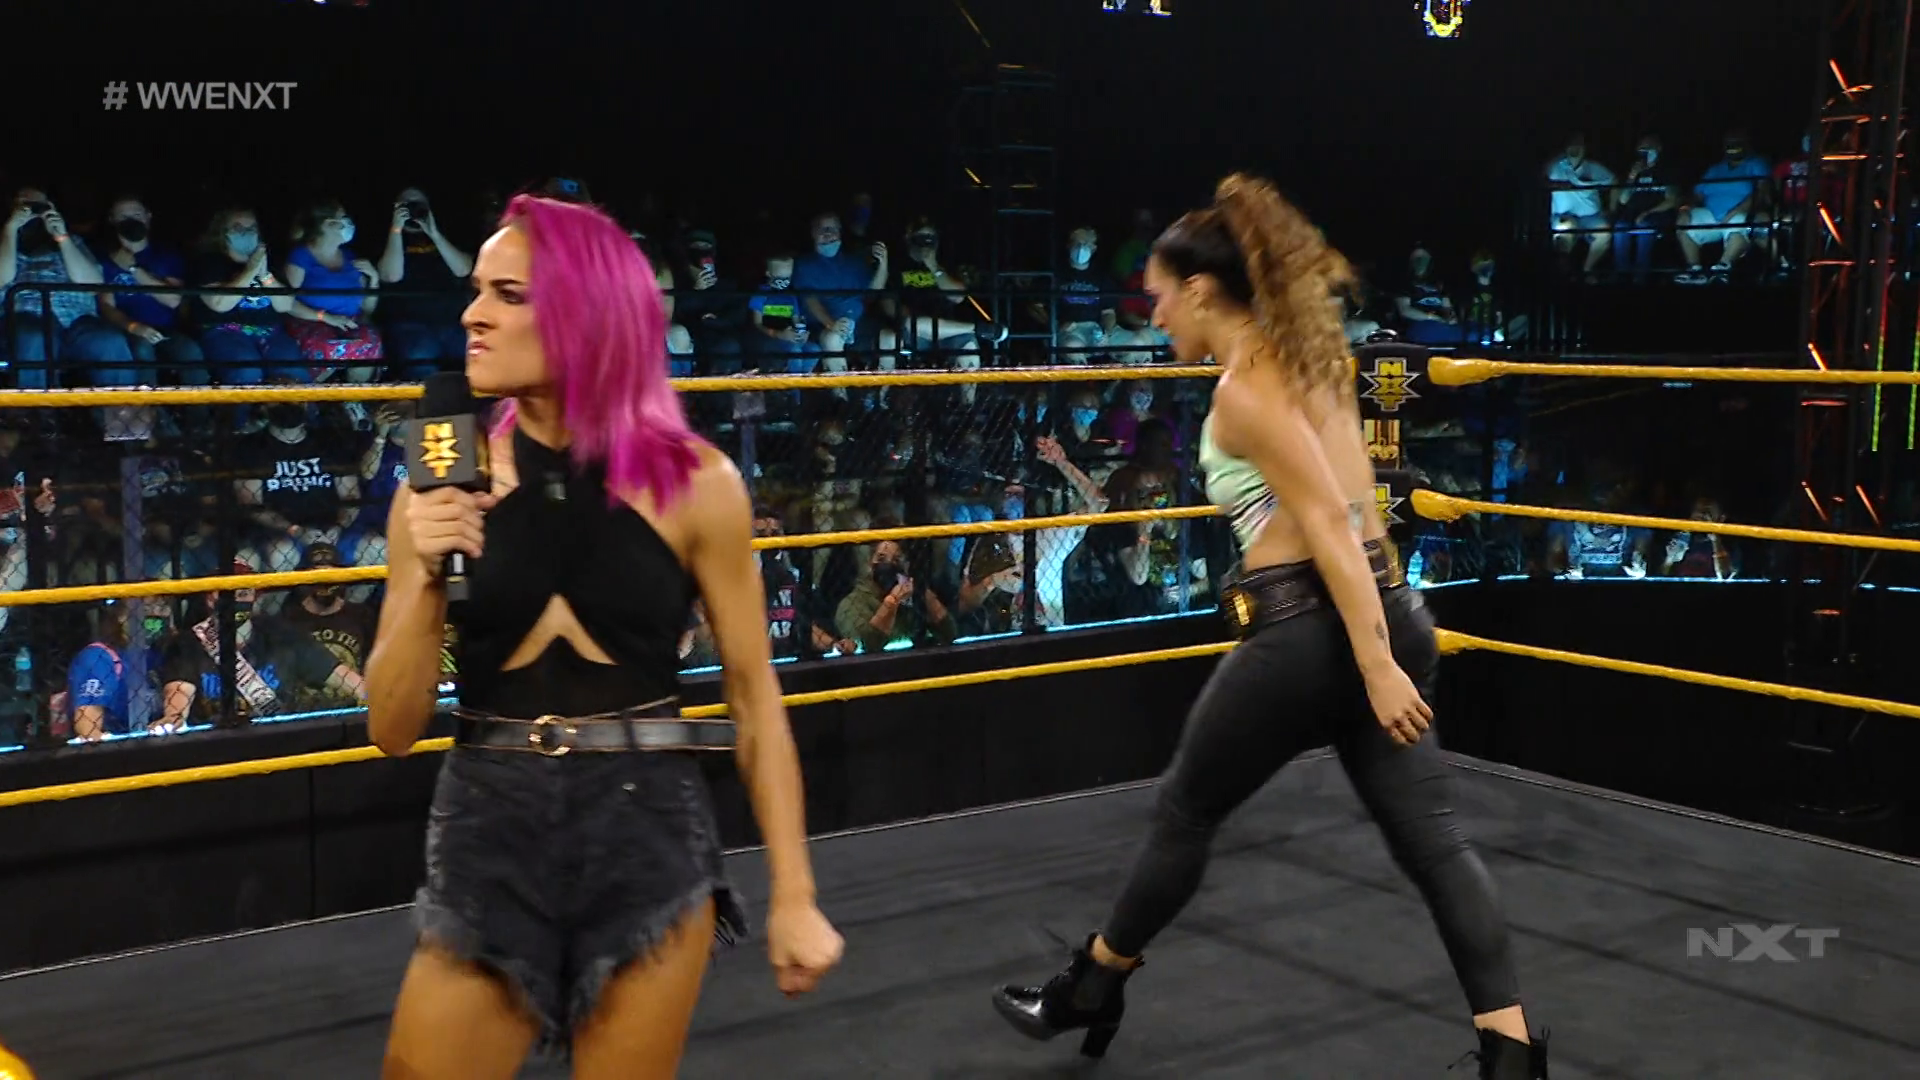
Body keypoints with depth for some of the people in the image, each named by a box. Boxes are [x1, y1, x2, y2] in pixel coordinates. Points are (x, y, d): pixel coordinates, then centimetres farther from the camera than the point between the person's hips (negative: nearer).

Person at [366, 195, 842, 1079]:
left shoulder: (693, 483, -6)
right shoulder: (441, 483, -2)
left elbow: (754, 698, -1)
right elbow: (392, 731, 0)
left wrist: (793, 893, -2)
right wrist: (427, 578, -16)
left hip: (648, 835, -1)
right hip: (488, 836, 2)